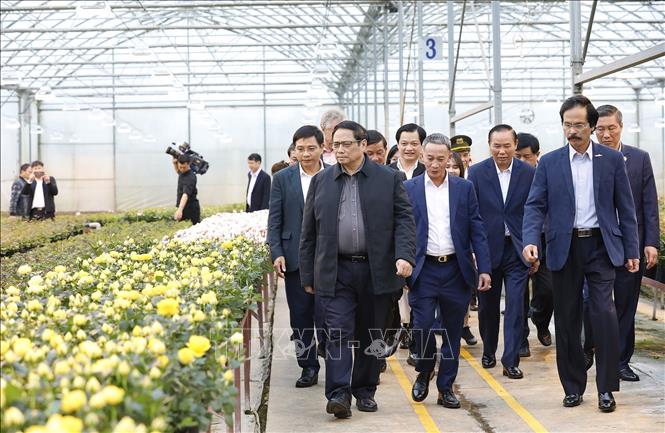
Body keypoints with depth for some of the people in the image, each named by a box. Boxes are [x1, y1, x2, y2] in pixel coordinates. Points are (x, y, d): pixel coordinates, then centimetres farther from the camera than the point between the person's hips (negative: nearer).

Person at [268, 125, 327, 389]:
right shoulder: (283, 178, 5)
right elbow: (274, 219, 4)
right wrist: (276, 253, -7)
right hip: (296, 258, 2)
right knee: (301, 316, 7)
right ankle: (308, 367, 17)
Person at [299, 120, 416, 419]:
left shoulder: (388, 179, 4)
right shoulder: (321, 181, 8)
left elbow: (404, 219, 0)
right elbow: (309, 232, 10)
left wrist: (404, 255, -16)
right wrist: (308, 275, 8)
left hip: (376, 271, 0)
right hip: (335, 272, 0)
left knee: (371, 335, 9)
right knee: (339, 332, -9)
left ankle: (365, 391, 23)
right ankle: (339, 394, -11)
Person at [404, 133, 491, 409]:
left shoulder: (464, 188, 6)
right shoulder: (408, 189, 2)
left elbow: (476, 230, 4)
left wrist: (484, 268, -2)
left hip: (457, 270, 2)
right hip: (424, 270, -1)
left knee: (453, 332, 6)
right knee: (422, 326, -9)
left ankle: (446, 388, 18)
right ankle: (424, 372, 19)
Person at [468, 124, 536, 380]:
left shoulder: (529, 174, -1)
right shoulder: (477, 172, -3)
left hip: (517, 250, -1)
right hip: (487, 248, 1)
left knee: (515, 306, -7)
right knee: (487, 306, 13)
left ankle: (510, 361, -1)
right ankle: (489, 352, 34)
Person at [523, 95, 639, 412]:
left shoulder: (612, 160, 3)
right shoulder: (549, 163, 4)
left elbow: (625, 208, 6)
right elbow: (535, 206, -1)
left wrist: (631, 250, 3)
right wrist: (531, 241, -18)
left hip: (600, 246, -1)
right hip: (564, 248, 1)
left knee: (604, 313, -12)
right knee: (567, 319, 7)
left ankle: (606, 388, -2)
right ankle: (573, 386, 18)